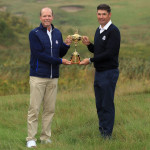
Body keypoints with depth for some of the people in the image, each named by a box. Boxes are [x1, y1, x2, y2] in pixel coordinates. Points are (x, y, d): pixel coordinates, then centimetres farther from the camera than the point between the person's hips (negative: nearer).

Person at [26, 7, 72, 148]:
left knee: (50, 109, 7)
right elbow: (39, 54, -14)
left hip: (53, 77, 5)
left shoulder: (57, 33, 12)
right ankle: (31, 139, -2)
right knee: (34, 109, -6)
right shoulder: (34, 34, -6)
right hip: (38, 77, -5)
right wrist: (60, 61, -14)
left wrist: (66, 45, -3)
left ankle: (45, 137, 14)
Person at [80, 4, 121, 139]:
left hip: (109, 72, -9)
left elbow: (109, 53, -20)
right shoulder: (99, 30, 14)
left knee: (107, 105, -5)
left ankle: (107, 135, 1)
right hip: (99, 72, 9)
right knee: (100, 105, 12)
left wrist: (90, 60, -17)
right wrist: (88, 44, 1)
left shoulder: (113, 31, -14)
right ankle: (102, 132, 20)